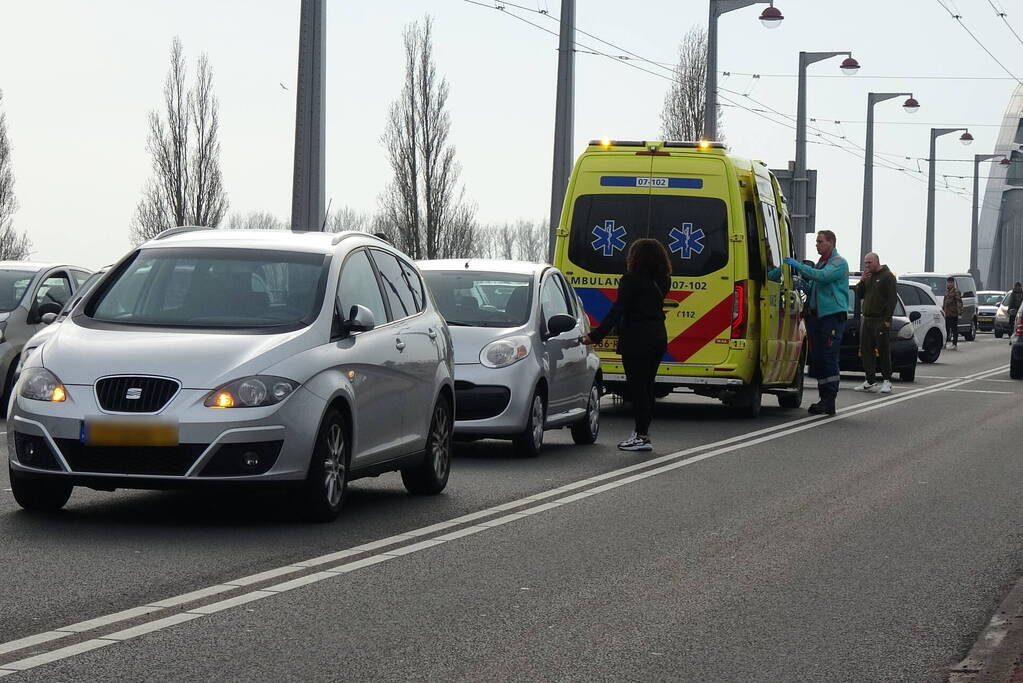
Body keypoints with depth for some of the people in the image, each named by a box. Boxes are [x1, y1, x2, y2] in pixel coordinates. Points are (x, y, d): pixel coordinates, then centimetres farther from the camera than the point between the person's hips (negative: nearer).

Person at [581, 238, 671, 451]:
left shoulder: (631, 280, -11)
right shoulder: (661, 282, 11)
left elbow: (617, 311, -16)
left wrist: (595, 336, -17)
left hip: (637, 340, -8)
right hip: (658, 337, 8)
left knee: (637, 387, -5)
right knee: (646, 387, 13)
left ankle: (642, 436, -7)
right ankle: (642, 434, 17)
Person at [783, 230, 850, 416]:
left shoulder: (840, 263, -6)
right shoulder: (819, 263, 22)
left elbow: (822, 276, -24)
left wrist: (799, 266, -19)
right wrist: (805, 286, 7)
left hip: (833, 315, -9)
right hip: (816, 315, 9)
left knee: (829, 358, -12)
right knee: (816, 357, 7)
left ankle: (829, 402, -13)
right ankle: (824, 398, 12)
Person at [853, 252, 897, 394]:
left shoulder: (887, 276, -5)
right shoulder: (868, 276, 19)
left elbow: (892, 299, -10)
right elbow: (859, 296, 18)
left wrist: (887, 319, -17)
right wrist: (861, 281, 1)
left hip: (881, 320, -7)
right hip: (866, 319, 7)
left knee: (883, 351, -4)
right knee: (866, 351, 4)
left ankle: (887, 381, 1)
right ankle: (870, 381, 7)